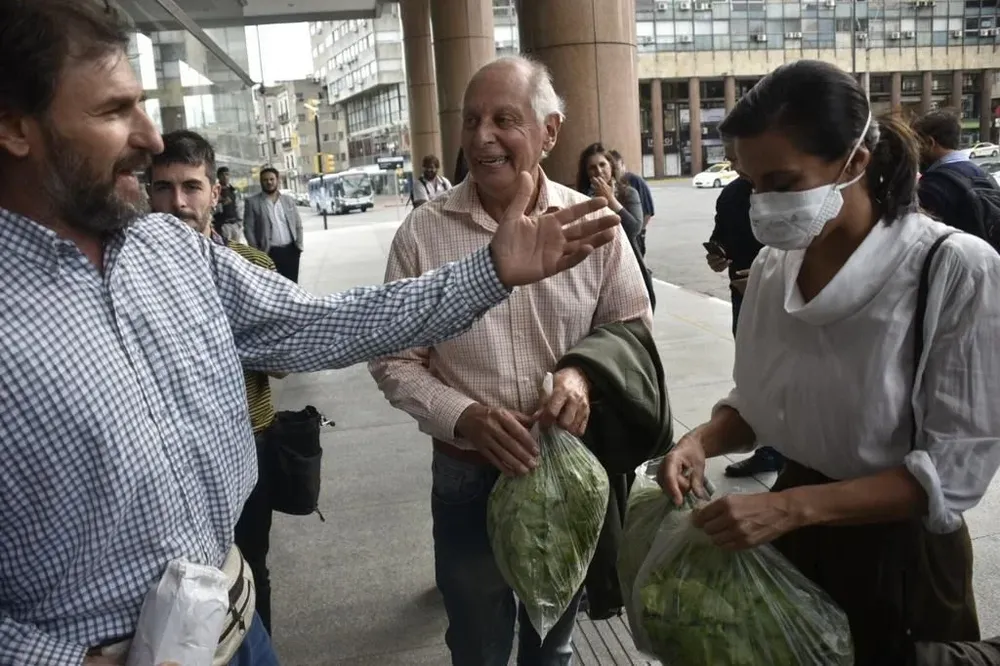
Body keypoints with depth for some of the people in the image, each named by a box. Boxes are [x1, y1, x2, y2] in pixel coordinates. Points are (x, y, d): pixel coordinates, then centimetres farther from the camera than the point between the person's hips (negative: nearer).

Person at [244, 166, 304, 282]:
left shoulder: (289, 200, 12)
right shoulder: (252, 202, 0)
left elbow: (298, 225, 13)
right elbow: (248, 229, -4)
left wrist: (299, 246, 3)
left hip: (291, 250, 4)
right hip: (269, 252, -4)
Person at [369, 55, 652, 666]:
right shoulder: (422, 233, -10)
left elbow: (632, 324, 2)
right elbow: (395, 360, -6)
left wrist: (584, 373, -19)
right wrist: (465, 417, -23)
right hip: (468, 477, -1)